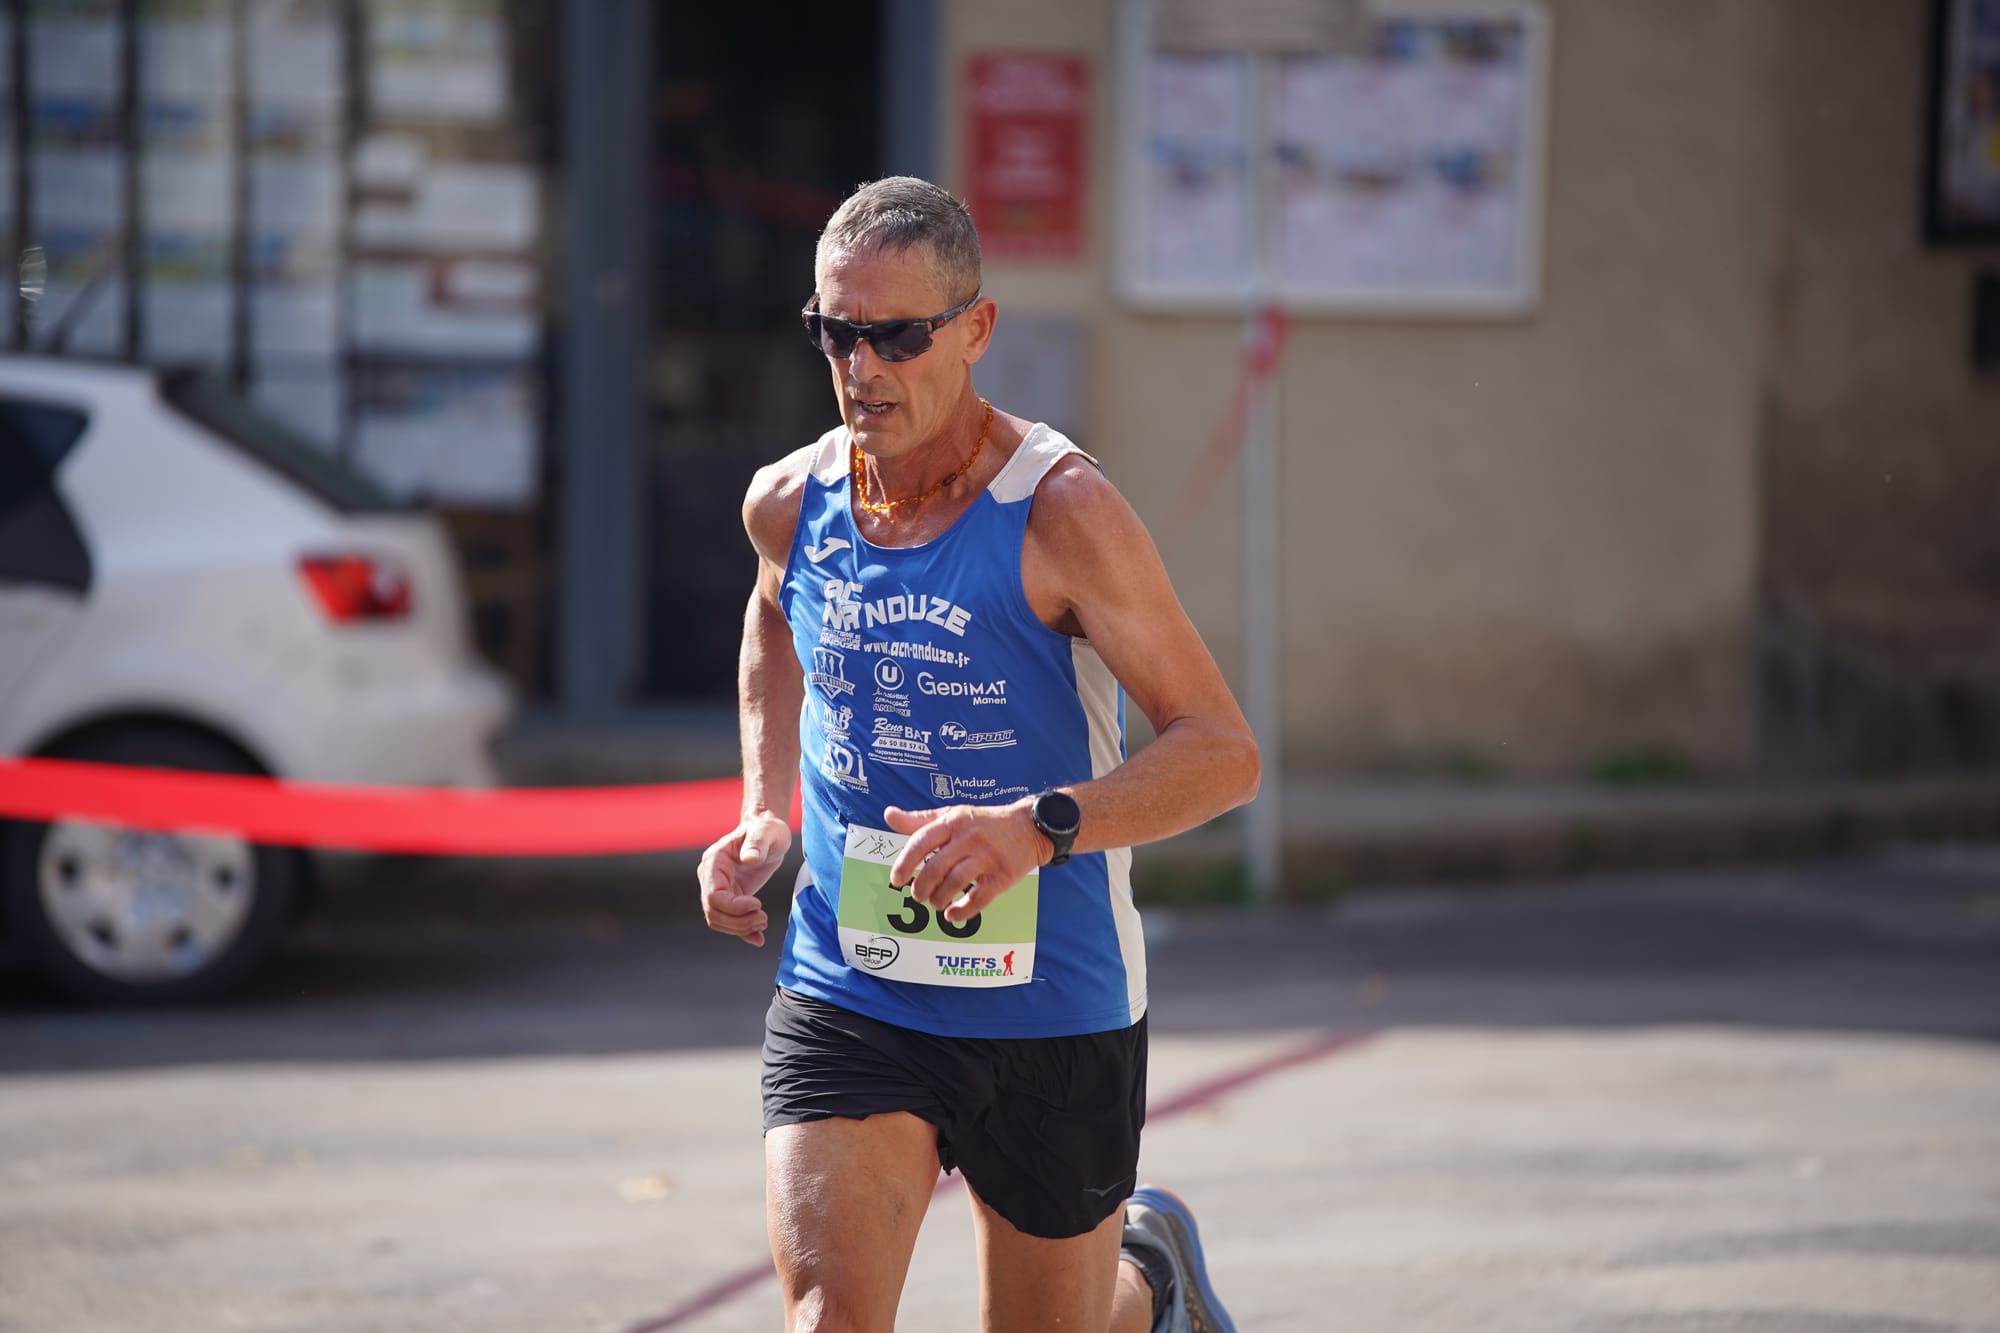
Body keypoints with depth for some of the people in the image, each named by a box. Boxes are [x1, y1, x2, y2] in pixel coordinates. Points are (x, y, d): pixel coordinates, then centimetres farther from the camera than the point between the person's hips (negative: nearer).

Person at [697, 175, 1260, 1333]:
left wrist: (1038, 827, -35)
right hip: (845, 1006, 3)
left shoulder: (1061, 514, -17)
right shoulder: (791, 504, -1)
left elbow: (1224, 751, -19)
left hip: (1054, 1014, -3)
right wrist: (764, 816, 10)